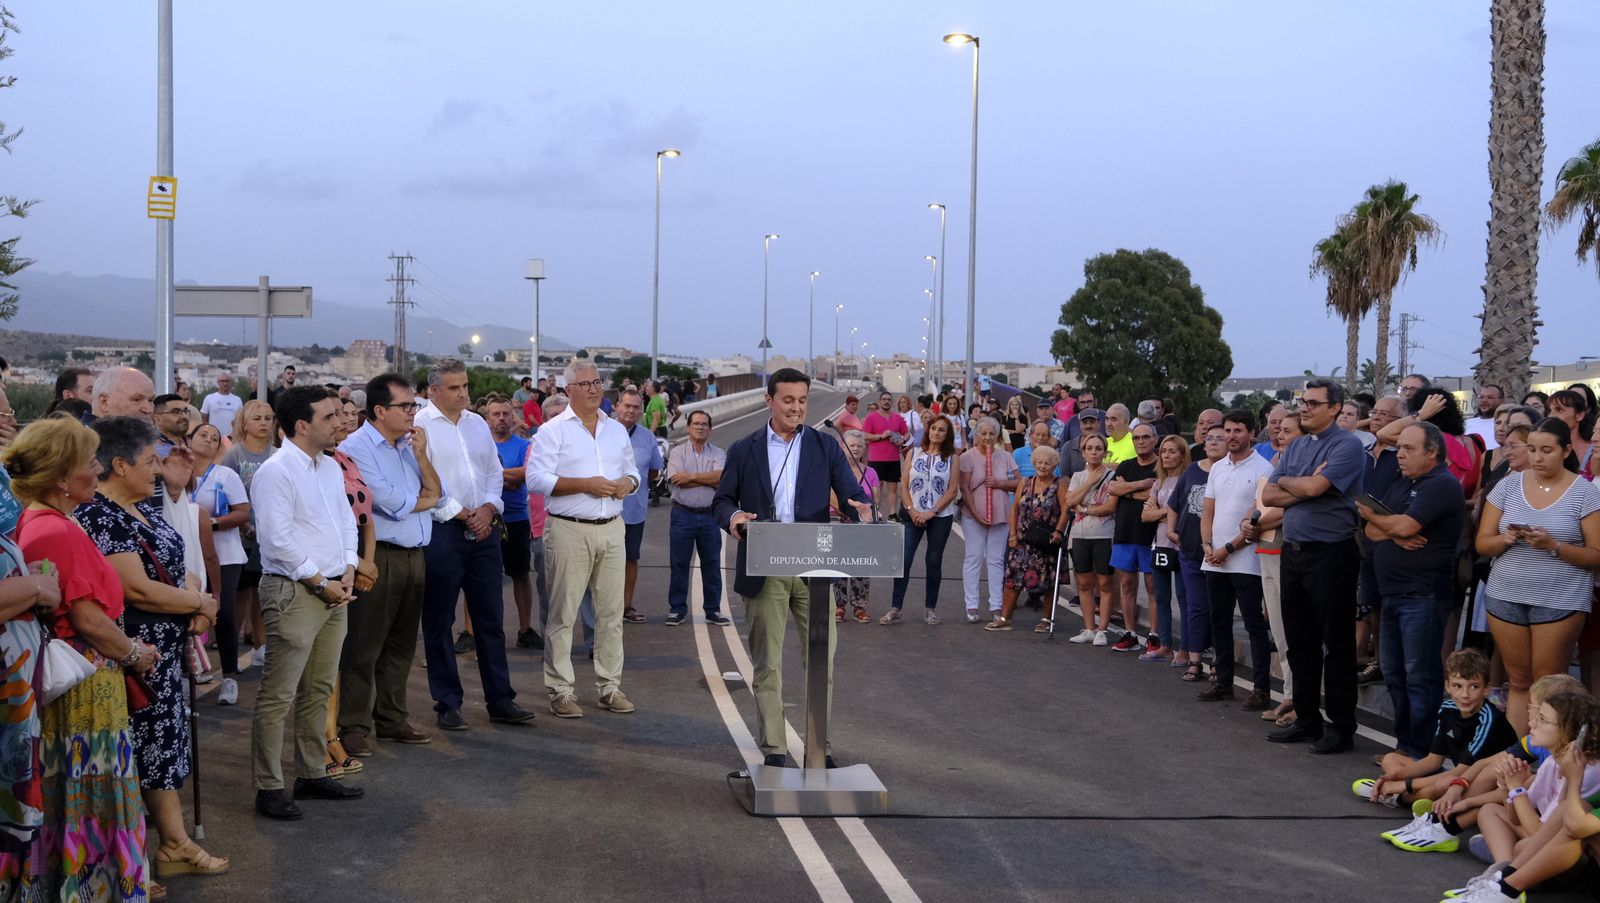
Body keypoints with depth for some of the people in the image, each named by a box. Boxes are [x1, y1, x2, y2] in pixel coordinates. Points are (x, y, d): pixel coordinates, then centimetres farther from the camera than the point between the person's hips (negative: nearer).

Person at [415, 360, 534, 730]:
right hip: (441, 532, -6)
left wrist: (488, 508, -1)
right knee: (438, 622, 2)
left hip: (482, 530, 6)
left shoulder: (478, 424, 14)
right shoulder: (420, 426, -6)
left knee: (491, 618, 9)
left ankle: (500, 700, 15)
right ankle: (447, 704, 10)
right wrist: (459, 512, -10)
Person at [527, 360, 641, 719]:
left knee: (611, 611, 7)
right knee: (563, 613, -2)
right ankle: (560, 690, 5)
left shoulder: (617, 431, 15)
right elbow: (537, 479, -12)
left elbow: (633, 471, 24)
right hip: (569, 530, -5)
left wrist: (627, 484, 0)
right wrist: (586, 484, -16)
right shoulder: (553, 430, -3)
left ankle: (610, 686, 15)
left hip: (611, 528, 5)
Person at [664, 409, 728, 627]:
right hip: (683, 514, -1)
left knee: (712, 564, 6)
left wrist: (691, 476, -15)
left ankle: (713, 610, 15)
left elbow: (721, 477, -13)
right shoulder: (677, 452, 2)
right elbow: (676, 479, -14)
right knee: (679, 564, 4)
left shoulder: (718, 454, 6)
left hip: (710, 515, 1)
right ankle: (677, 609, 13)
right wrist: (709, 479, -10)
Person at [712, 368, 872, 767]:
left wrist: (862, 509, -20)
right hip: (764, 570, -1)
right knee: (768, 663, 4)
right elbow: (722, 499, 8)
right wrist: (732, 516, -15)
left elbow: (852, 493, 3)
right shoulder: (744, 450, 7)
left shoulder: (825, 448, 9)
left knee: (821, 659, 3)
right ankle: (773, 748, 11)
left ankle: (819, 745, 14)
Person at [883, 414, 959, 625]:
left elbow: (952, 489, -4)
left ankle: (929, 609, 15)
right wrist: (911, 510, -10)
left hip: (940, 516, 0)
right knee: (903, 560, -6)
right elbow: (904, 486, 3)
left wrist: (931, 512, -11)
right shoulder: (914, 454, 6)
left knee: (934, 562, 6)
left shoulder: (951, 458, 2)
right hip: (913, 515, 0)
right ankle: (895, 609, -4)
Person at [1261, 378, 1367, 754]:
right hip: (1294, 551, 8)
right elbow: (1269, 495, 6)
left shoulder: (1347, 446, -10)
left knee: (1336, 645, -1)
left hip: (1331, 554, -8)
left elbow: (1314, 487, -22)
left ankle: (1342, 728, 6)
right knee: (1299, 642, 13)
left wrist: (1286, 483, -2)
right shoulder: (1295, 448, 14)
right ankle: (1306, 720, 23)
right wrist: (1303, 489, -11)